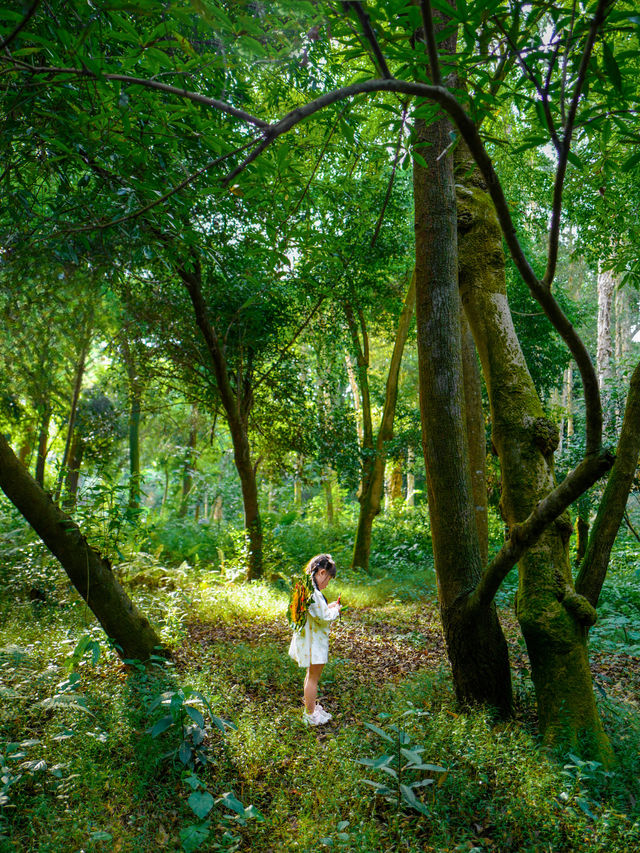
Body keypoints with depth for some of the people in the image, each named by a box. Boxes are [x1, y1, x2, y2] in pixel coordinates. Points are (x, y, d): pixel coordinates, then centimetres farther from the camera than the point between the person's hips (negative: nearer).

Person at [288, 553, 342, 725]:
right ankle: (310, 715, 21)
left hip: (307, 638, 10)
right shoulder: (313, 593, -28)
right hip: (314, 641, -10)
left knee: (311, 675, 25)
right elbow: (323, 617, -27)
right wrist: (336, 611, -9)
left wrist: (329, 607, 7)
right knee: (313, 677, 7)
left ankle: (311, 706, 42)